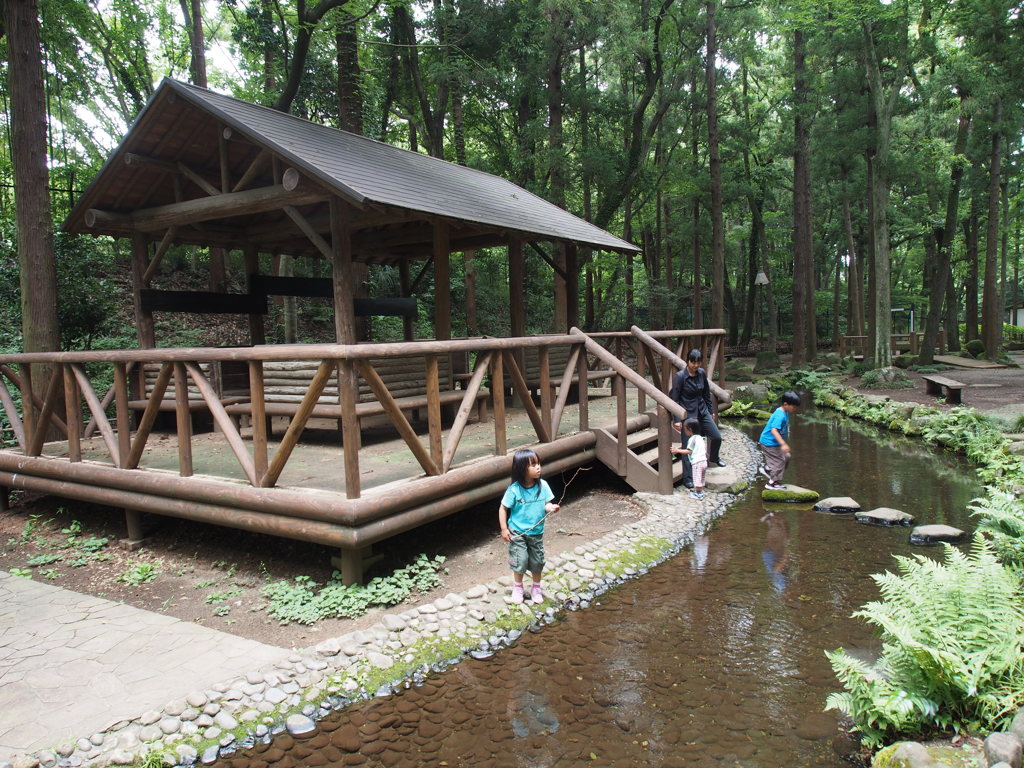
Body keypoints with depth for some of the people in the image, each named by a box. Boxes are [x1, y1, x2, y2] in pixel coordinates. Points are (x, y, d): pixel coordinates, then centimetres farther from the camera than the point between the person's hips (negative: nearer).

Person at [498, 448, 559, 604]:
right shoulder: (514, 489, -20)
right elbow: (503, 509, -9)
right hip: (517, 533, -3)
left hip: (536, 532, 3)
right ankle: (517, 588, 30)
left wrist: (551, 508, -25)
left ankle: (536, 588, 37)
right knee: (520, 562, 3)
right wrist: (504, 529, -11)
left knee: (537, 562, 13)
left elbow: (546, 504, -3)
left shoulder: (542, 485, -12)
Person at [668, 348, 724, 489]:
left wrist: (711, 411, 17)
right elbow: (674, 399, -14)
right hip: (687, 414, -6)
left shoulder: (702, 373, 0)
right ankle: (688, 479, 11)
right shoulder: (680, 376, -17)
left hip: (702, 411, 6)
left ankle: (713, 458, 44)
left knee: (717, 437, 11)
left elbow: (706, 393, 13)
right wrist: (677, 419, -17)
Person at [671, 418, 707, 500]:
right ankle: (700, 491, 28)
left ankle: (698, 494, 5)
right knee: (701, 479, 19)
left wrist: (678, 451, -12)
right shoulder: (700, 437, 13)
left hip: (697, 462, -9)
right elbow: (705, 448, 20)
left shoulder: (692, 439, -14)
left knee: (697, 479, 0)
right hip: (704, 461, 9)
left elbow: (689, 451, -17)